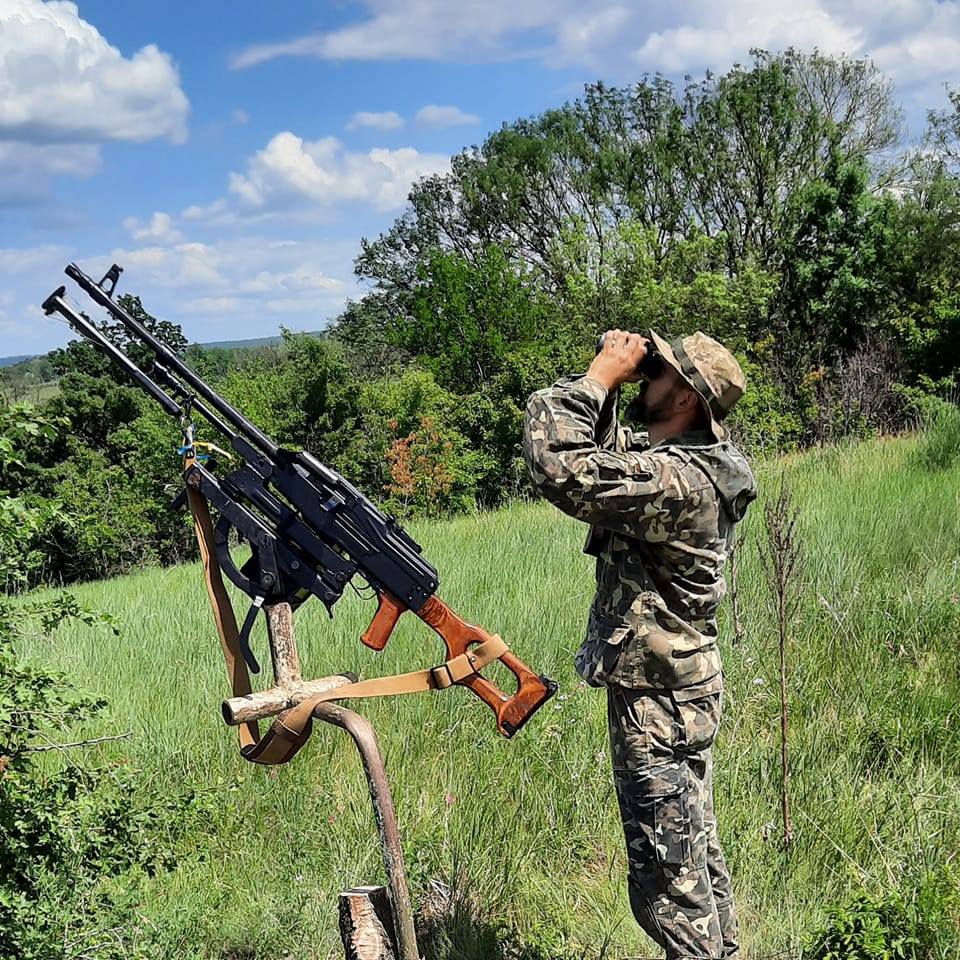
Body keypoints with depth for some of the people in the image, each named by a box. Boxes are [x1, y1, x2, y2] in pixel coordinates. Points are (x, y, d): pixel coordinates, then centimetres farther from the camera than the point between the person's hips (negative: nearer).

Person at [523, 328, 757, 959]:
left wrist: (600, 376, -22)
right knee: (697, 853, 22)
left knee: (670, 878, 1)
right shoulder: (690, 463, 5)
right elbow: (606, 459, 18)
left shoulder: (677, 480, -26)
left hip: (656, 698, -10)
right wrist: (607, 381, 3)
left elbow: (560, 470, -34)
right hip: (684, 684, 10)